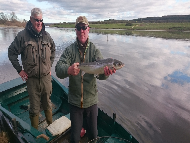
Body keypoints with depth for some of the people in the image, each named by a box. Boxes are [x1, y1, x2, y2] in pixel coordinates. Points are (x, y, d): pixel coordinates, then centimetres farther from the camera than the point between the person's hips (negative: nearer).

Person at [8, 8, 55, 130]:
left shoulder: (46, 35, 3)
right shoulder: (22, 35, -7)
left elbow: (53, 50, 19)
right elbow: (12, 52, 2)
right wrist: (19, 70, -2)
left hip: (46, 77, 3)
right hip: (31, 78, -2)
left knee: (47, 104, 19)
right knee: (34, 108, 10)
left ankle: (51, 125, 39)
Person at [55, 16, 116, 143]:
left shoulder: (94, 50, -5)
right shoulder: (70, 50, -5)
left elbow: (100, 74, -17)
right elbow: (58, 69, -18)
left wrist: (106, 72, -40)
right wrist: (69, 70, -40)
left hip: (91, 100, 1)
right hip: (75, 101, 0)